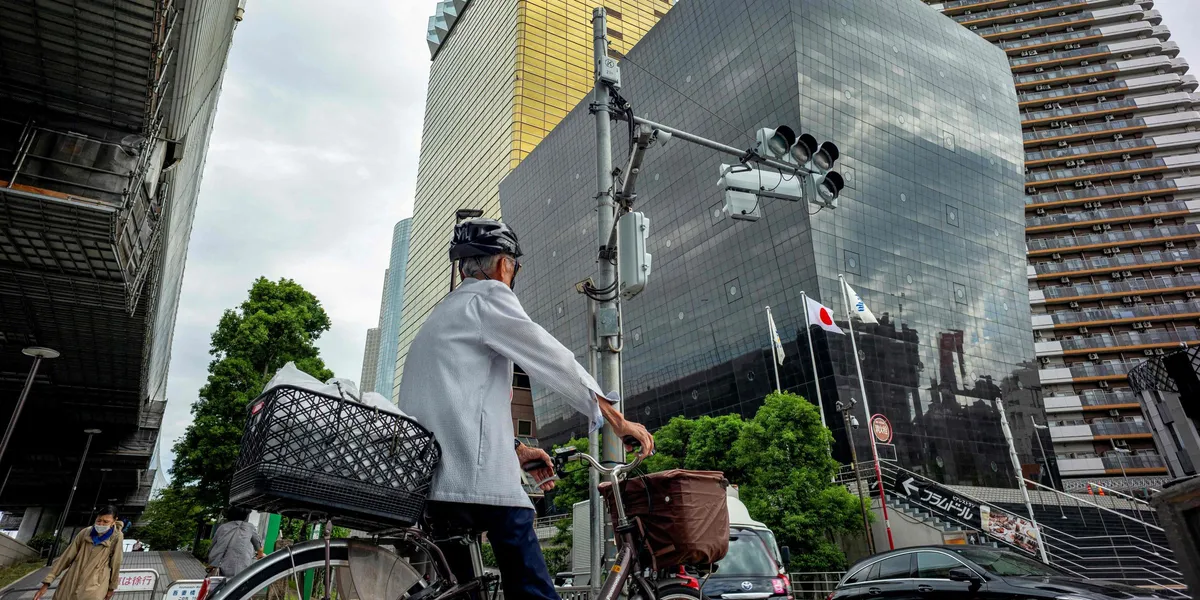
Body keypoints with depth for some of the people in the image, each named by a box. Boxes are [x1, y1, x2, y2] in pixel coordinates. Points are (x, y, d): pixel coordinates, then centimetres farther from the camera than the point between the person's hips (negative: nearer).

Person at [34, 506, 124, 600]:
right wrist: (47, 582, 2)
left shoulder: (116, 537, -10)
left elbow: (115, 564, -2)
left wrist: (111, 588, 7)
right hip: (71, 582, 4)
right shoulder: (85, 533, -1)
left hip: (94, 586, -4)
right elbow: (67, 556, 4)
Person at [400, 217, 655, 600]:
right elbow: (551, 359, -5)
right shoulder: (488, 295, 1)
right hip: (478, 478, -9)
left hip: (422, 478, 10)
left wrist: (514, 449, 24)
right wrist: (616, 418, -1)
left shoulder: (441, 315, 28)